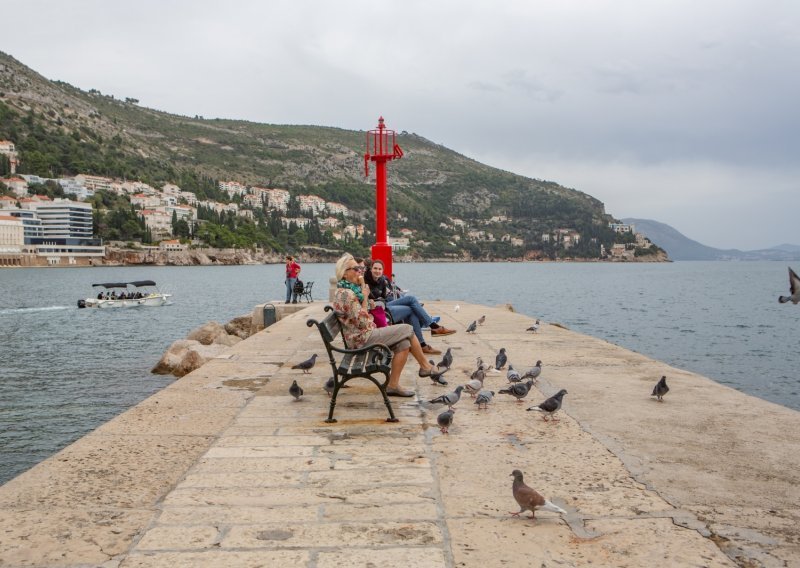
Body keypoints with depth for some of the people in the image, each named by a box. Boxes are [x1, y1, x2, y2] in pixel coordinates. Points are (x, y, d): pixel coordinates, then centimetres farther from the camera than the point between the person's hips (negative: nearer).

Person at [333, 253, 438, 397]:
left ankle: (393, 385, 0)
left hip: (367, 334, 10)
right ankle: (426, 367, 12)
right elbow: (362, 322, -22)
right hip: (363, 339, -10)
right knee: (407, 329, -5)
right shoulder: (346, 294, -20)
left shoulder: (351, 289, 11)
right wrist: (365, 297, -14)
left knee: (404, 343, -3)